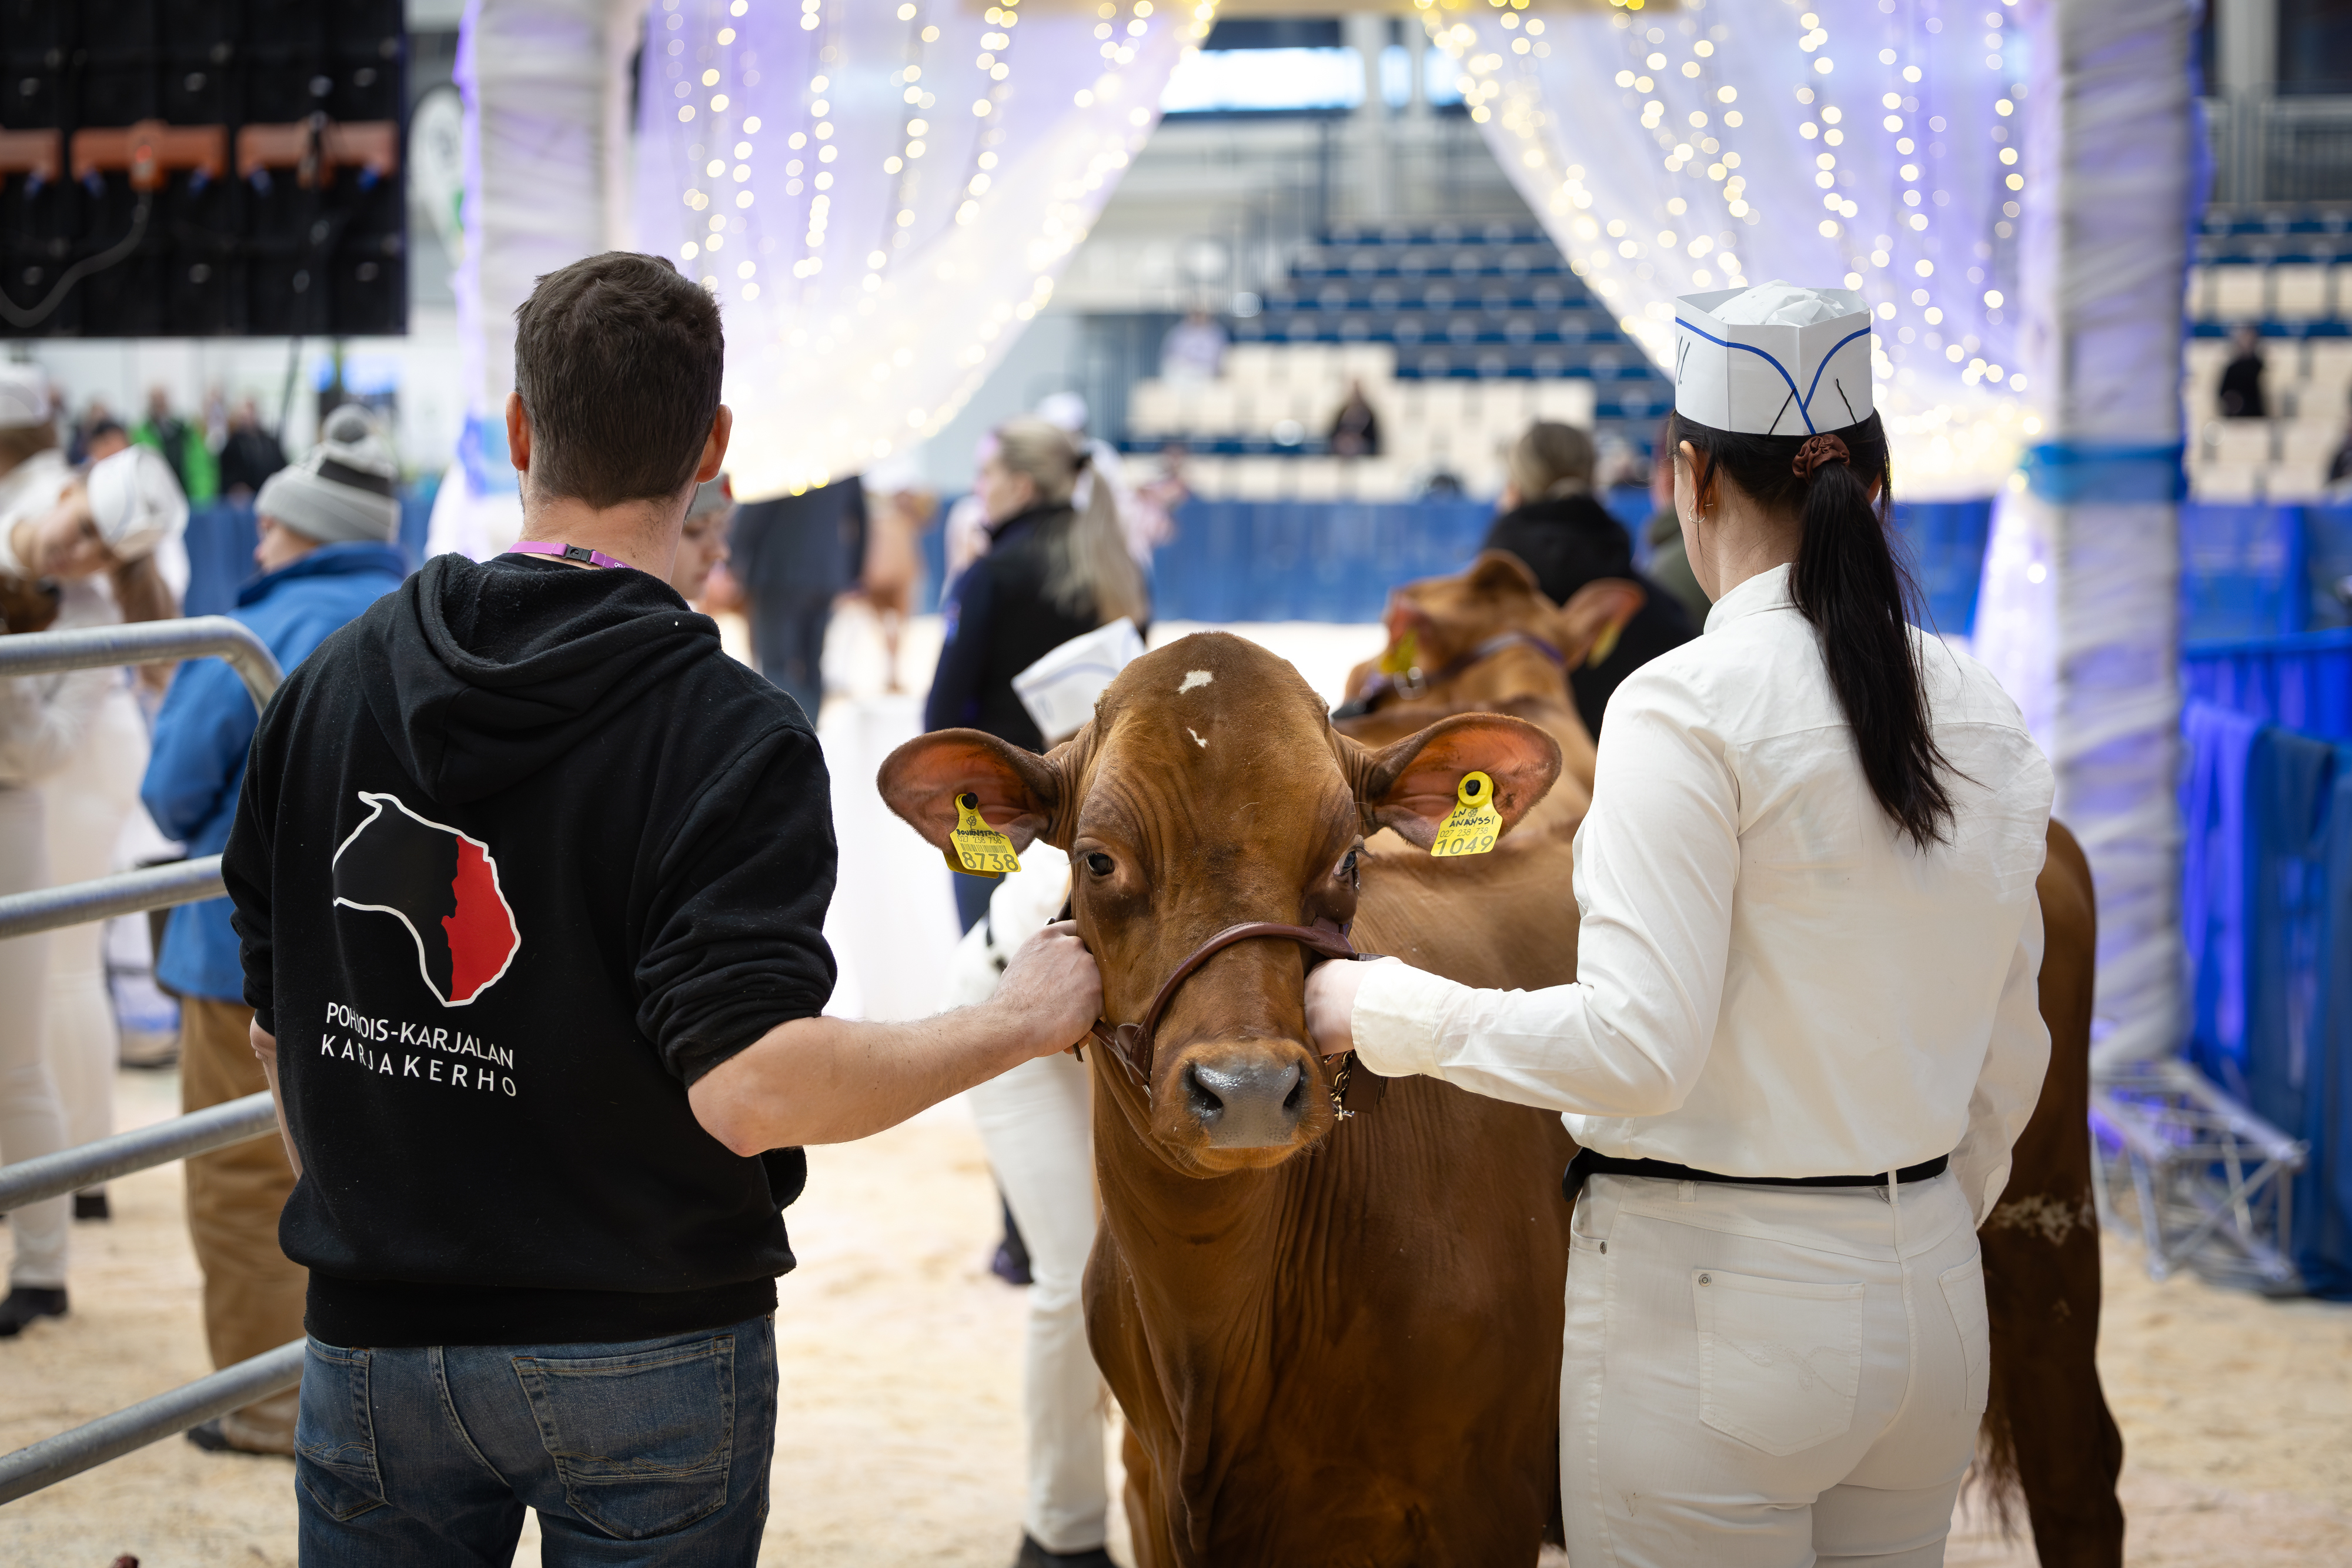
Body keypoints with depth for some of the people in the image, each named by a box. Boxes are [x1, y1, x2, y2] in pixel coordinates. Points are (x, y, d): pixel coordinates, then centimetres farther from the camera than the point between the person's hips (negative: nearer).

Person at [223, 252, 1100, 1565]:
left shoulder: (332, 685, -1)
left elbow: (279, 1026, 7)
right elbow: (751, 1086, -25)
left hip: (374, 1347, 3)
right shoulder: (732, 739, -16)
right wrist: (1020, 1019, -12)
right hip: (647, 1358, -3)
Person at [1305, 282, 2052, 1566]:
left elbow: (1634, 1048, -21)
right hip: (1935, 1305, 7)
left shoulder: (1690, 705, -15)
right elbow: (2007, 1061, 13)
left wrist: (1384, 1006, -9)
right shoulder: (1983, 715, 6)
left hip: (1712, 1308, -7)